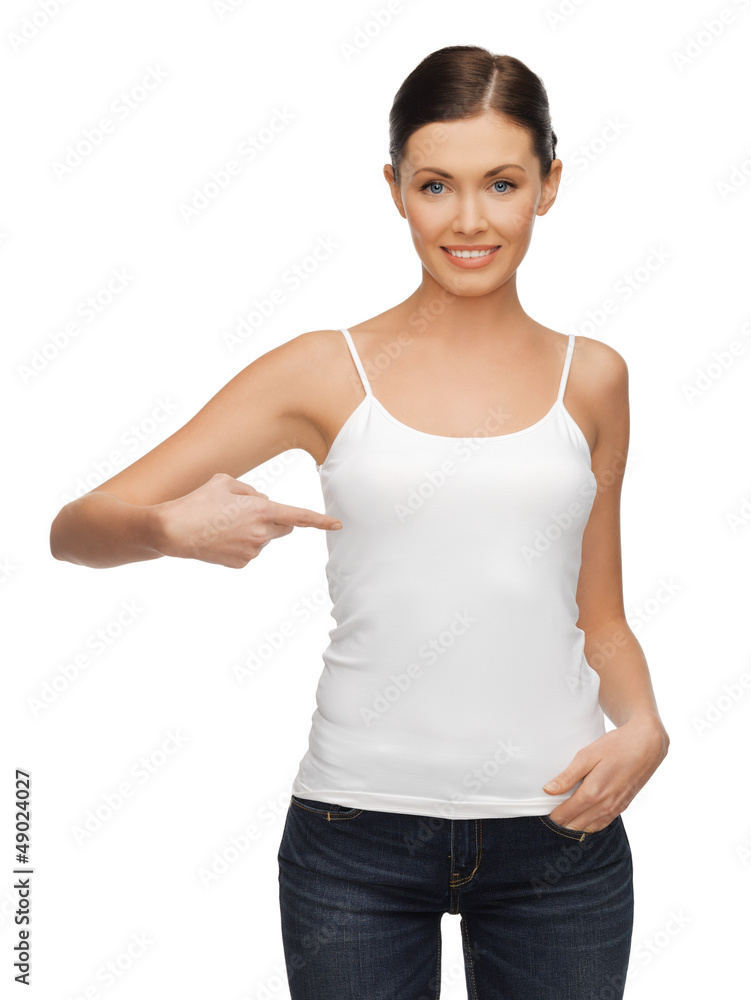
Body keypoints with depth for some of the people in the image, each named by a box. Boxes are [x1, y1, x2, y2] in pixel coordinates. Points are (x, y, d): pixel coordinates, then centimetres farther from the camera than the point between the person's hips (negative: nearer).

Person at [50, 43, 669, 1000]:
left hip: (558, 832, 2)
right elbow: (75, 527, -5)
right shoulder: (328, 372, -2)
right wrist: (172, 526, -25)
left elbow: (600, 616, 13)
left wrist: (642, 724, -6)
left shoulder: (590, 378, 5)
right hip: (357, 833, -1)